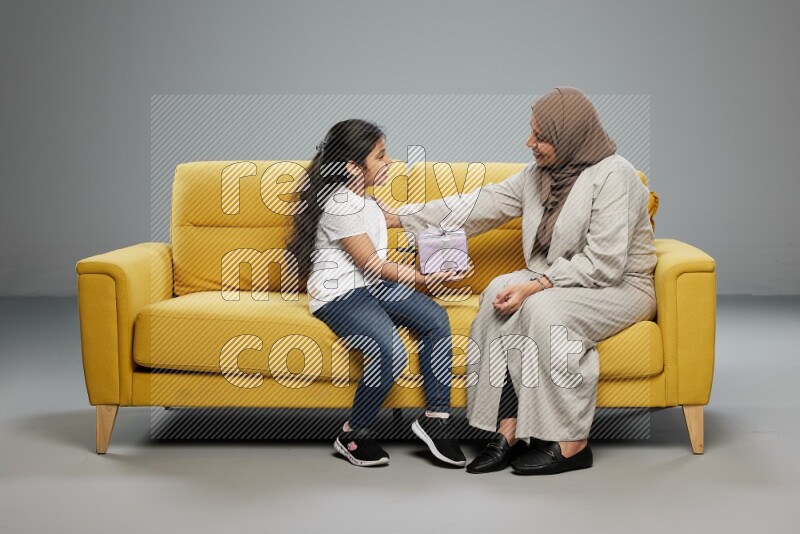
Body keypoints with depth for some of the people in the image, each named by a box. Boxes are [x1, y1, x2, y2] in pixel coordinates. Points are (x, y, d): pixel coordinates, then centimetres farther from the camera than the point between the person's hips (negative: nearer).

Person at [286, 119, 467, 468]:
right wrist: (423, 278, -7)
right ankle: (353, 436, -11)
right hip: (339, 295, -9)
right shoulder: (339, 206, -16)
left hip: (372, 285, 9)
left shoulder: (362, 199, 15)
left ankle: (435, 417, -8)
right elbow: (372, 265, -13)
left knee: (436, 318, -15)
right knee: (391, 351, -32)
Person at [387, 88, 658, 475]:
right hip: (555, 280, 7)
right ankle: (508, 429, -24)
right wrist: (401, 219, 4)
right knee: (499, 293, -23)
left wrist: (536, 285, -29)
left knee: (542, 307, -34)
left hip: (619, 286, -7)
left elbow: (604, 263, -23)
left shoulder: (613, 176, -17)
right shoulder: (539, 174, 5)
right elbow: (480, 205, 7)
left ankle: (571, 444, -26)